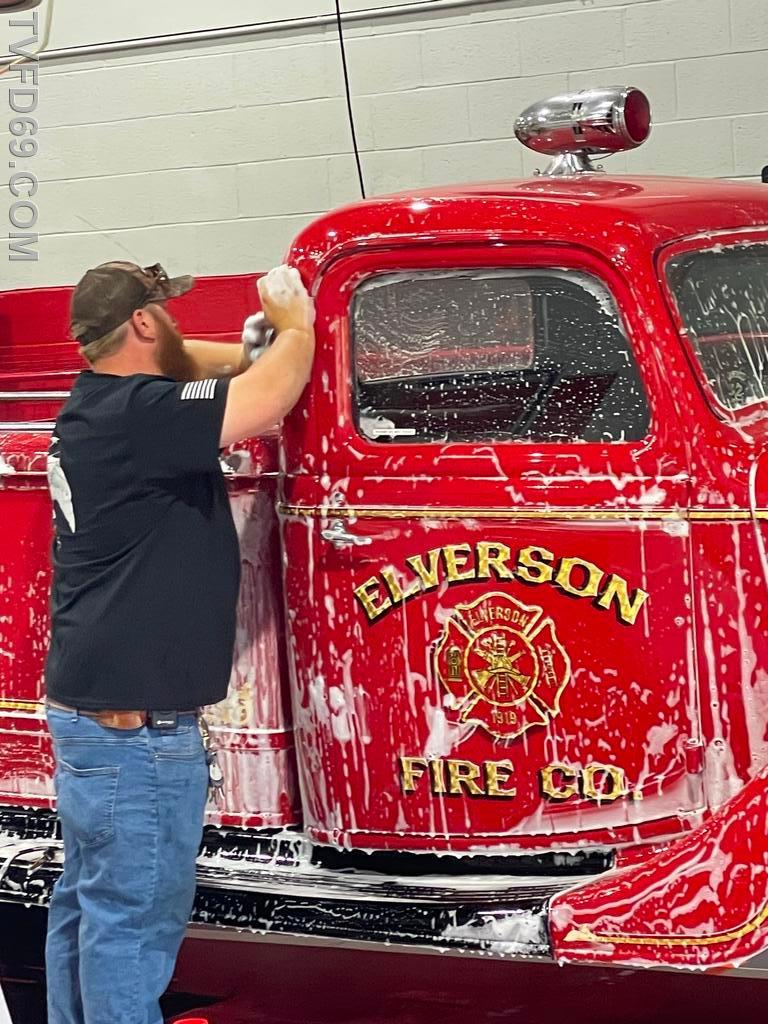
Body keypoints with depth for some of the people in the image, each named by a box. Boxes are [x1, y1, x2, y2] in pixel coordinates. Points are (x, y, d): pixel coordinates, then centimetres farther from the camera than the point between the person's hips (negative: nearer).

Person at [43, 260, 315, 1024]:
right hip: (134, 721, -10)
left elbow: (191, 365, 27)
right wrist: (296, 325, -4)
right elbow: (269, 399, -23)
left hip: (91, 704, 10)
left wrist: (268, 346, 12)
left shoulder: (97, 405, 11)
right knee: (132, 920, -4)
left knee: (87, 904, 16)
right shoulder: (135, 413, -19)